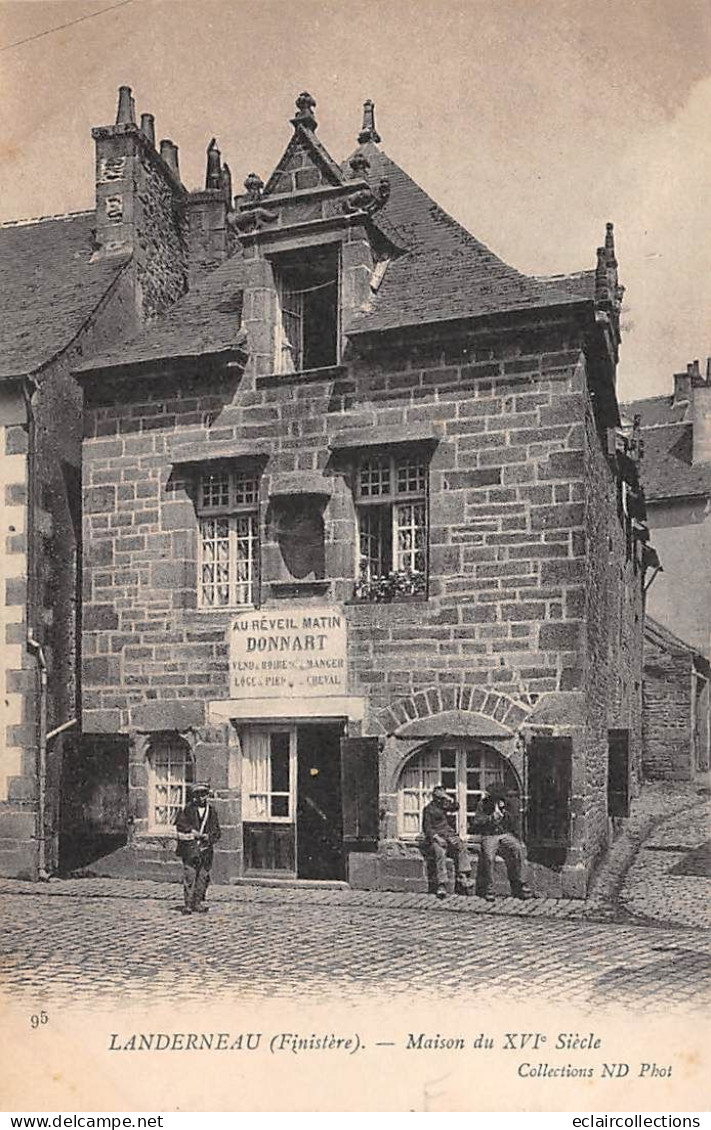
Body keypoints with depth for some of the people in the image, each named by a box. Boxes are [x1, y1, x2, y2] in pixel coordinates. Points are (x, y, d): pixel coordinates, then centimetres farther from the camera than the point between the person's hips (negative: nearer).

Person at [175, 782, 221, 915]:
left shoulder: (212, 812, 13)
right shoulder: (188, 809, 3)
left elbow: (217, 832, 13)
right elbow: (180, 824, -3)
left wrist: (208, 837, -6)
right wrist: (193, 832, -12)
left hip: (206, 848, 4)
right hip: (190, 846, -3)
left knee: (203, 876, 4)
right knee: (189, 876, -9)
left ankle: (198, 903, 14)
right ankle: (188, 904, -7)